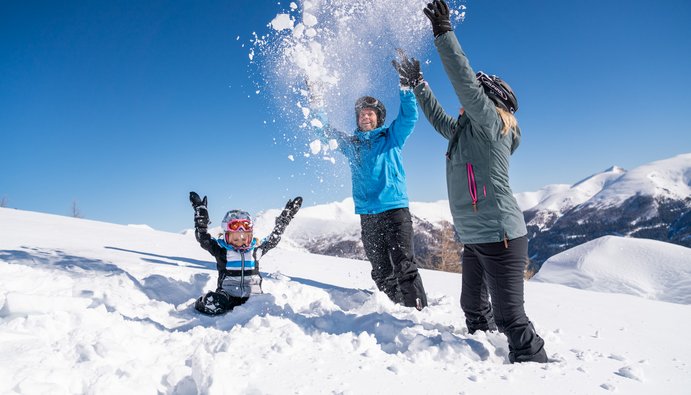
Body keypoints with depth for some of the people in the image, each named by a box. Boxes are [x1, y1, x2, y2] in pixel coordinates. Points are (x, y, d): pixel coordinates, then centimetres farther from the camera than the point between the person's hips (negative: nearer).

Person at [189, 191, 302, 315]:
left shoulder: (255, 249, 10)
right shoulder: (221, 249, 3)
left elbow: (274, 238, 15)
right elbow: (202, 238, -7)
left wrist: (285, 216, 11)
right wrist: (201, 212, -12)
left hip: (252, 295, 3)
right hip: (227, 294, -2)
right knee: (212, 303, -33)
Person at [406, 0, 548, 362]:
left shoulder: (491, 123, -10)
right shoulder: (465, 131, 15)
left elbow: (464, 80, -21)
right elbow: (437, 117, 29)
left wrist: (443, 33, -19)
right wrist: (417, 83, 33)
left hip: (500, 236, -10)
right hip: (474, 238, 10)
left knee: (509, 316, -8)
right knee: (473, 306, 21)